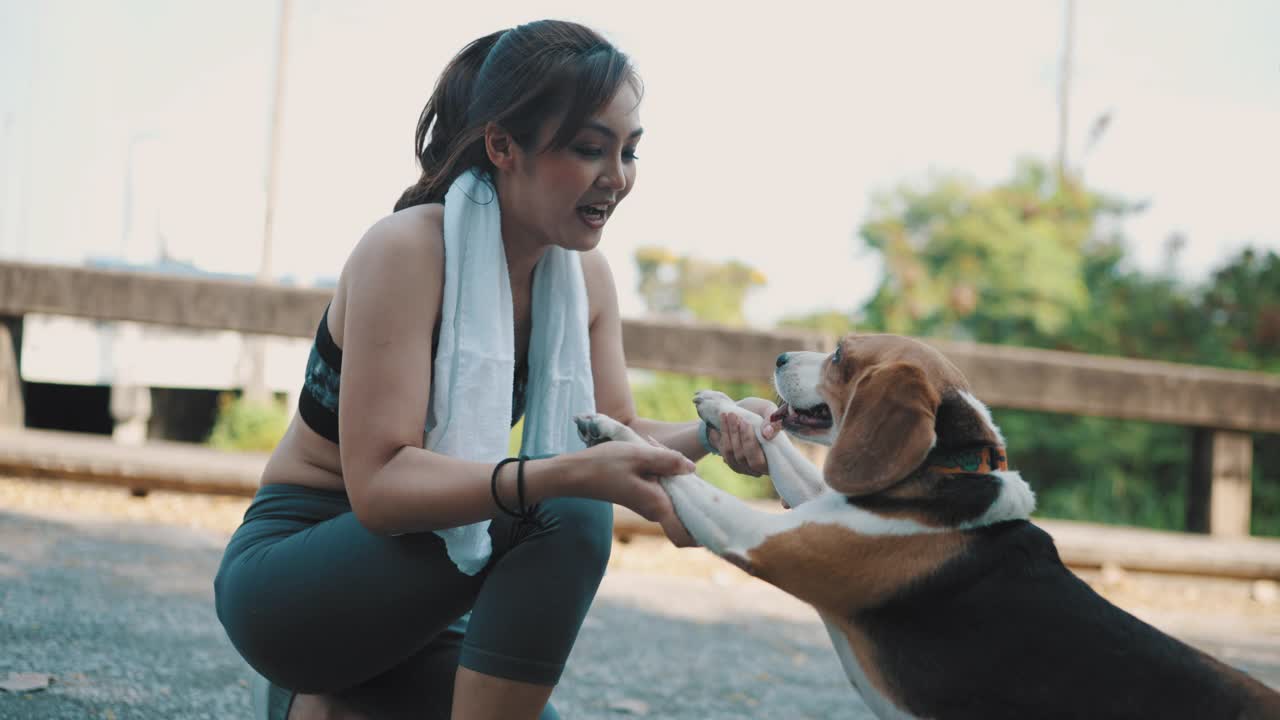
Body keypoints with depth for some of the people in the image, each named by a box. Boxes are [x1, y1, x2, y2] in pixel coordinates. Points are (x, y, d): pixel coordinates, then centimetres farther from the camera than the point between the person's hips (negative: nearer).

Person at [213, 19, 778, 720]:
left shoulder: (585, 273, -1)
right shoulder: (407, 250, -23)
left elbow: (617, 435, 0)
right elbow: (378, 482, -31)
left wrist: (714, 430, -22)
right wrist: (571, 473, -44)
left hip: (406, 598, 7)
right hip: (285, 574, -7)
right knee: (567, 516, -28)